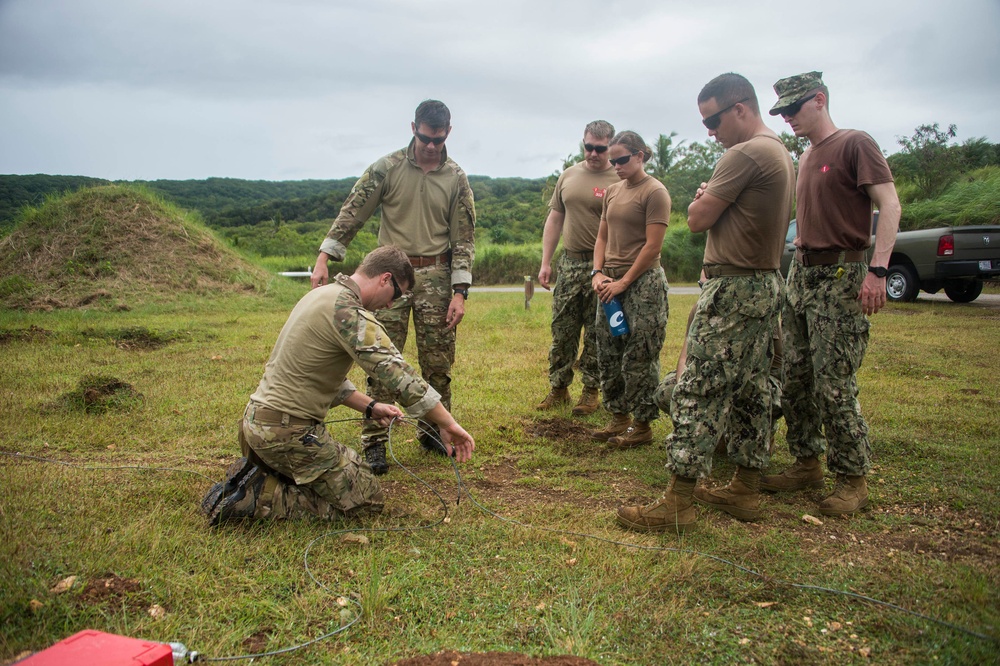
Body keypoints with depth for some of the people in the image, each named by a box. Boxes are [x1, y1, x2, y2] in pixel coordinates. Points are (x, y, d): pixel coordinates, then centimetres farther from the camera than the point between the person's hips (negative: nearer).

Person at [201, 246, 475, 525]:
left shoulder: (323, 294, 12)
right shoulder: (348, 311, -19)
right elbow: (399, 375, -26)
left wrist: (370, 407, 12)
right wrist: (449, 425, -21)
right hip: (287, 431, -10)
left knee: (355, 469, 21)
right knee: (367, 499, 0)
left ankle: (253, 475, 11)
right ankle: (256, 498, -6)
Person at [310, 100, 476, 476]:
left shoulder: (456, 178, 4)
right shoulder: (387, 168, 0)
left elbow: (464, 237, 3)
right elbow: (353, 212, -1)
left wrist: (460, 292, -4)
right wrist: (324, 257, -12)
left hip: (435, 275, 2)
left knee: (438, 361, 6)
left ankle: (434, 432, 23)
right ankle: (374, 442, 5)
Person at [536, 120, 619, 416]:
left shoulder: (619, 181, -5)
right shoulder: (568, 176, 10)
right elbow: (554, 219, 14)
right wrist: (545, 263, 9)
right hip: (570, 263, 4)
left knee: (596, 336, 5)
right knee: (562, 331, 7)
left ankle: (591, 391, 17)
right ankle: (558, 388, 19)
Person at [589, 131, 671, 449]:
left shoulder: (654, 192, -8)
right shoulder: (613, 191, 14)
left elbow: (652, 246, -13)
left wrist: (623, 282, -14)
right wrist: (597, 273, 1)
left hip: (642, 282, -8)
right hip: (610, 282, 8)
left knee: (638, 357, -2)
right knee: (608, 354, 11)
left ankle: (643, 426, 10)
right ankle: (619, 419, 24)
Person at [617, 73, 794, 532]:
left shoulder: (745, 155, -16)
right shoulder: (782, 154, 17)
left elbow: (697, 219, -13)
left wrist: (701, 199, 7)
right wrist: (712, 200, 8)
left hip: (733, 289, -10)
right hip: (767, 284, 11)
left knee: (698, 392, -9)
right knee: (750, 390, 13)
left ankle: (678, 502, -6)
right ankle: (746, 490, 21)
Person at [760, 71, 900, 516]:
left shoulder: (855, 144, -5)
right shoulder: (805, 158, 19)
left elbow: (889, 204, -14)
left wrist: (878, 269, -23)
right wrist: (799, 265, 15)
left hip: (841, 274, -8)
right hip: (802, 272, 8)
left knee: (834, 385, -9)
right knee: (796, 379, 8)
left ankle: (853, 479, 4)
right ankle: (807, 464, 19)